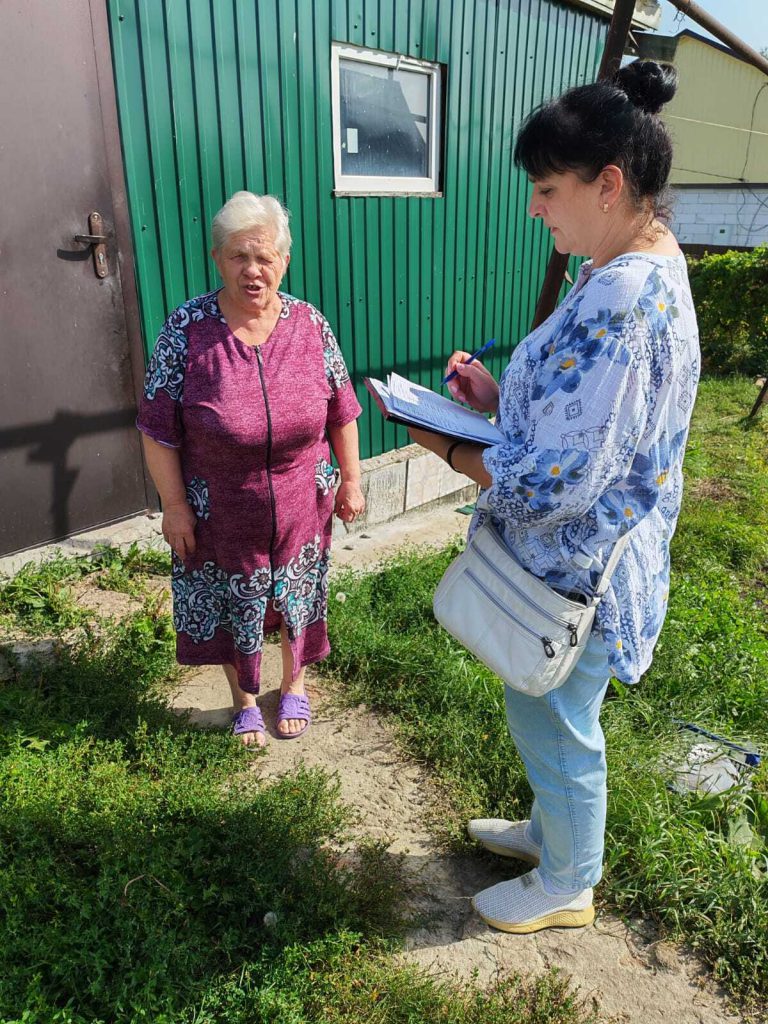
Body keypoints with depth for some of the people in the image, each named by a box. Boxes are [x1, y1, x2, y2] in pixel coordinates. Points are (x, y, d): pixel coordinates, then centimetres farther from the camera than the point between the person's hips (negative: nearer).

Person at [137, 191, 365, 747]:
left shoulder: (310, 323, -7)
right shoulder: (186, 327, -13)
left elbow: (341, 410, 1)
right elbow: (159, 429, -9)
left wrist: (351, 480, 3)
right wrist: (175, 505, -9)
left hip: (301, 508, 2)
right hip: (221, 516, -1)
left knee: (298, 598, 19)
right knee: (231, 608, 16)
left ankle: (295, 684, 47)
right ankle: (244, 700, 43)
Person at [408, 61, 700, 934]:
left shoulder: (618, 302, -29)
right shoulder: (648, 269, 5)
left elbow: (553, 486, -30)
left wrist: (445, 447, -15)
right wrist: (499, 398, 0)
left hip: (575, 575, -9)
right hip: (575, 560, 10)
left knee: (555, 731, 14)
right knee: (552, 722, 28)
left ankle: (565, 886, 42)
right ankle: (551, 829, 54)